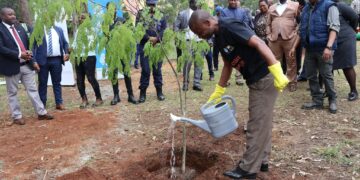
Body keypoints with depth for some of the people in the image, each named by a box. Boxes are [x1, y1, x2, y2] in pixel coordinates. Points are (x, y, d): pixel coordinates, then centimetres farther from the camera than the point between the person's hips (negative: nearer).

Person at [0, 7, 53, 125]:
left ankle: (41, 113, 14)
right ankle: (16, 117, 18)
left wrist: (33, 61, 4)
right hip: (12, 66, -5)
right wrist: (19, 55, -21)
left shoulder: (20, 28, 12)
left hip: (26, 65, 6)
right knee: (12, 93, 8)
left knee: (33, 89, 8)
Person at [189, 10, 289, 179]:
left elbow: (259, 44, -27)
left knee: (257, 124, -2)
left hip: (265, 78, -10)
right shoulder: (219, 37, 11)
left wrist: (277, 71, -33)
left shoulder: (230, 27, -19)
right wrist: (218, 91, 19)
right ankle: (261, 161, 30)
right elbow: (228, 65, 19)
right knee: (261, 122, 17)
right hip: (255, 80, 10)